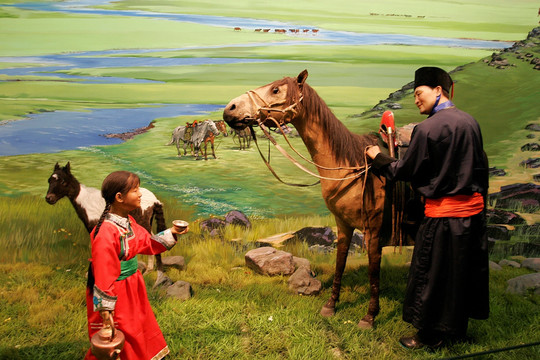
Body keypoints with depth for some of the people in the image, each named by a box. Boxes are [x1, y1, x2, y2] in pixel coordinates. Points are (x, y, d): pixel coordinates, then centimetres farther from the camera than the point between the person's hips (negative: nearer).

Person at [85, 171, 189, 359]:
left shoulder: (128, 222, 1)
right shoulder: (107, 233, -28)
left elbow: (148, 242, 15)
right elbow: (104, 274, -25)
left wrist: (171, 234, 4)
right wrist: (105, 308, -21)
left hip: (132, 287, 9)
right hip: (117, 293, -9)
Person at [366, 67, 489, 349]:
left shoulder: (428, 128, -17)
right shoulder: (470, 122, 6)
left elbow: (405, 171, -10)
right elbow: (480, 167, 15)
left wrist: (378, 158, 6)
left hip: (443, 212, -8)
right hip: (474, 207, 8)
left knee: (433, 275, 7)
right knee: (465, 271, 19)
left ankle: (431, 334, 20)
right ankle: (458, 328, 34)